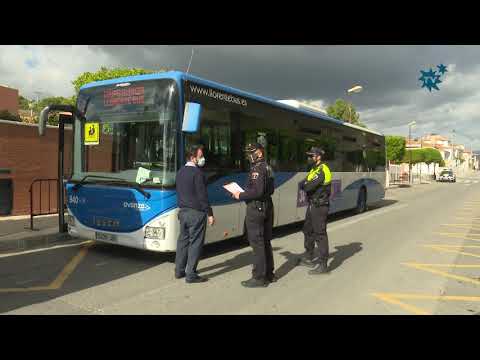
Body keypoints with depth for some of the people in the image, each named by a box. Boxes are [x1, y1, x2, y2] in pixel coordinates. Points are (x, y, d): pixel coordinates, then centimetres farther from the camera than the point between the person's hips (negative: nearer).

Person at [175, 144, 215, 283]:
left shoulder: (180, 172, 10)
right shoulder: (197, 173, -16)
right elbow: (202, 196, -18)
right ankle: (191, 274, 3)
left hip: (183, 211, 9)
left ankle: (179, 271, 24)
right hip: (196, 212, -8)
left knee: (183, 240, 15)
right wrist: (210, 214, -12)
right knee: (195, 243, -1)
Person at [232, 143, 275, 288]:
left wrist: (241, 196, -13)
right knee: (265, 242, 16)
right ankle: (269, 274, 26)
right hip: (268, 207, 10)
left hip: (256, 209, -10)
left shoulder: (257, 169, -16)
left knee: (257, 243, -3)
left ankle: (259, 278, 3)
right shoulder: (268, 168, 13)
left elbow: (257, 191, -25)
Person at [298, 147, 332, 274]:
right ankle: (308, 258, 35)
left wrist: (305, 184, -3)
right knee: (308, 231, 20)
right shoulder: (314, 169, 15)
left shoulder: (322, 170, -18)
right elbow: (303, 184, 11)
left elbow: (308, 187, -24)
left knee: (320, 235, -6)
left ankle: (323, 265, 0)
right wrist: (307, 184, -10)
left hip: (319, 206, -10)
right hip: (312, 205, 10)